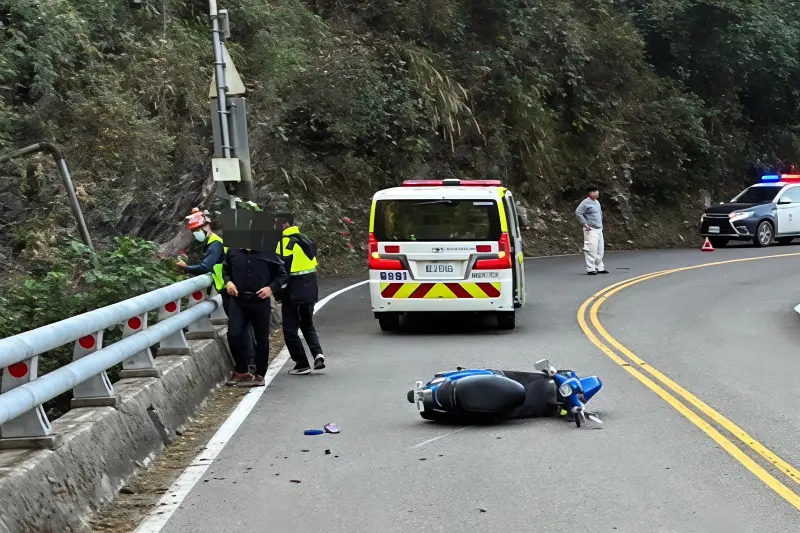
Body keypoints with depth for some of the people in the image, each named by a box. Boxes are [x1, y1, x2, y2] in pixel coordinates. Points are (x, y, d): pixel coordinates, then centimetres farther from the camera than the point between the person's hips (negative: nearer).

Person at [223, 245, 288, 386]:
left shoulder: (267, 253, -6)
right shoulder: (233, 252, 0)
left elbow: (282, 274, 3)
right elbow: (225, 270, 18)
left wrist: (271, 288, -12)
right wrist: (228, 282, -2)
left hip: (260, 302, -1)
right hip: (238, 302, 1)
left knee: (262, 339, 9)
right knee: (234, 335, -11)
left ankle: (260, 375, 23)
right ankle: (242, 372, 7)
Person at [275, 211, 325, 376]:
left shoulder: (284, 242, -15)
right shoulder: (304, 240, 12)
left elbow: (283, 269, -20)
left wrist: (280, 292, -14)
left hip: (293, 290, -8)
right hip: (309, 288, 8)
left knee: (290, 329, 3)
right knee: (307, 325, 21)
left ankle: (302, 365, 3)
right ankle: (317, 353, 0)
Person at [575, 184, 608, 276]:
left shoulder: (597, 202, 16)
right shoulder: (586, 202, -11)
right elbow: (578, 212, -19)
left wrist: (601, 223, 22)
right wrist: (585, 224, -19)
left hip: (599, 229, 9)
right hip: (591, 230, -9)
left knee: (600, 250, 12)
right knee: (591, 250, -9)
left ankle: (599, 267, 20)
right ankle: (590, 269, -6)